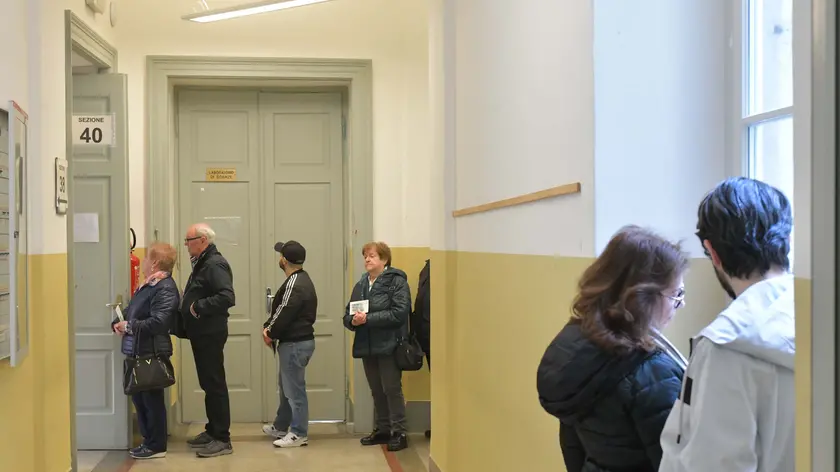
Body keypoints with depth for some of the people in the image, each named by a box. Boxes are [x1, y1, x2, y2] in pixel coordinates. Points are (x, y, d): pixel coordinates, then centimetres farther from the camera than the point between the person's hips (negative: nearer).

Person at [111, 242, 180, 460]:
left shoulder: (166, 289, -16)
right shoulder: (147, 285, 16)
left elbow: (157, 322, -26)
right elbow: (130, 309, 20)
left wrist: (129, 326, -18)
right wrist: (118, 323, 0)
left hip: (152, 353, -10)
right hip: (138, 351, 10)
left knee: (152, 399, 0)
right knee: (138, 397, 16)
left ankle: (157, 446, 10)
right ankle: (149, 440, 27)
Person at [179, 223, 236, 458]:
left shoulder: (215, 264, -17)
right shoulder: (202, 263, 16)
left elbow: (227, 297, -28)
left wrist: (199, 306, -23)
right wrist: (188, 301, 4)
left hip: (210, 334, -10)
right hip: (201, 333, 10)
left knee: (215, 384, -6)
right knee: (208, 384, 16)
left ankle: (222, 439, -1)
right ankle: (212, 431, 25)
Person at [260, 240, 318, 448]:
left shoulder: (295, 284, -21)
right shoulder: (300, 279, 12)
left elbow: (284, 313, -21)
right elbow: (280, 309, 14)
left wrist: (270, 333, -5)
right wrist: (268, 327, 2)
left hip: (295, 344, -11)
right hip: (296, 341, 11)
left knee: (294, 389, -2)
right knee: (287, 386, 21)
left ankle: (299, 434, 7)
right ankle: (281, 427, 34)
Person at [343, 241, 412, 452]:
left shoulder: (397, 281, -7)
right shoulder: (361, 284, 13)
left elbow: (399, 313, -19)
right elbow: (347, 314, 12)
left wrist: (368, 318, -22)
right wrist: (353, 320, -12)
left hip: (388, 346, -6)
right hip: (367, 346, 6)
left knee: (392, 389, -3)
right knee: (376, 391, 13)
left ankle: (399, 433, 5)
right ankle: (382, 430, 24)